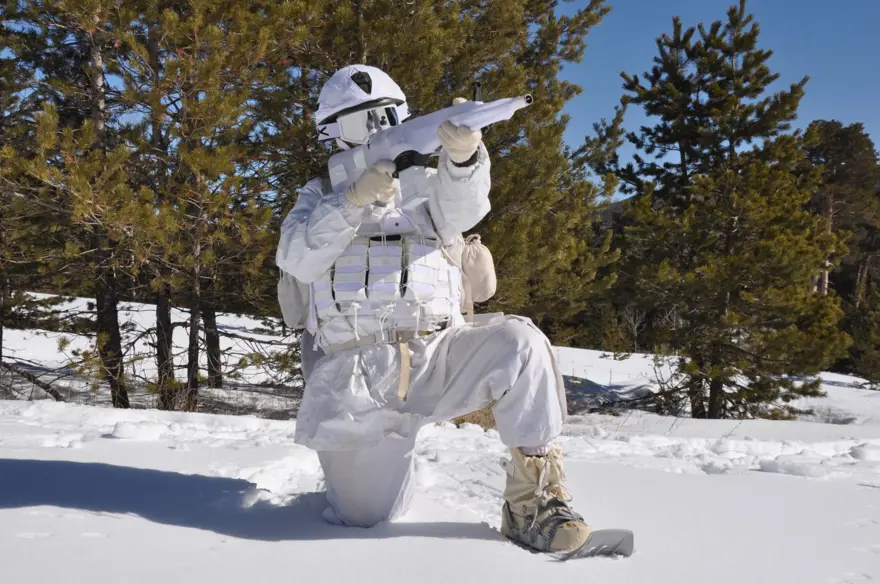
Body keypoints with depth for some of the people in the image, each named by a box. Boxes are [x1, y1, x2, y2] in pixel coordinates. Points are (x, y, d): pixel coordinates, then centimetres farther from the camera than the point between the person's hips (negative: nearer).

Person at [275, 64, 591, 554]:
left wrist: (463, 157, -33)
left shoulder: (423, 184, 16)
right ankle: (358, 465, 28)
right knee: (367, 519, -7)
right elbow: (298, 260, -2)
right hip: (355, 372, 0)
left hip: (435, 355, 0)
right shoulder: (321, 195, 18)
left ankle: (533, 500, -21)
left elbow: (463, 207, -9)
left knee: (519, 342, -30)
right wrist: (353, 201, -18)